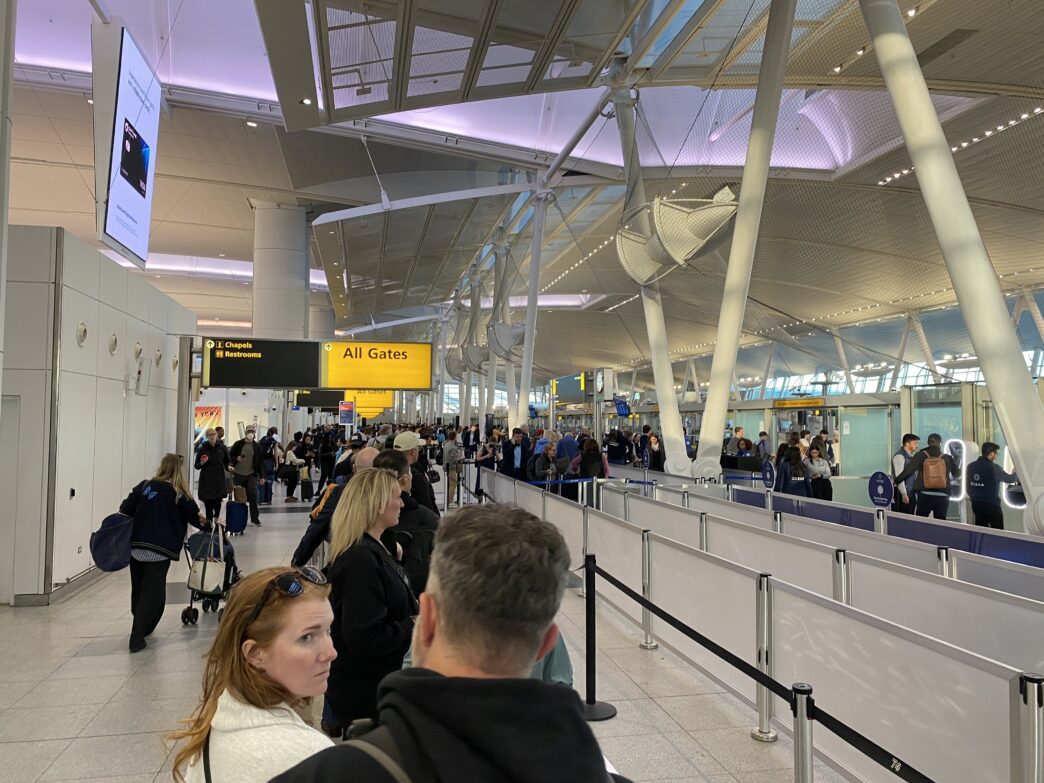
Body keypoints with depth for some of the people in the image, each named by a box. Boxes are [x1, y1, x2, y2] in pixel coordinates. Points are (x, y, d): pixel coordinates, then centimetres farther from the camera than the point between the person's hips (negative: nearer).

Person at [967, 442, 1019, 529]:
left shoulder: (971, 466, 3)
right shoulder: (993, 467, -14)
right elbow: (1009, 479, 1)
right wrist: (1017, 474, 22)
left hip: (976, 504, 6)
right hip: (991, 505, -6)